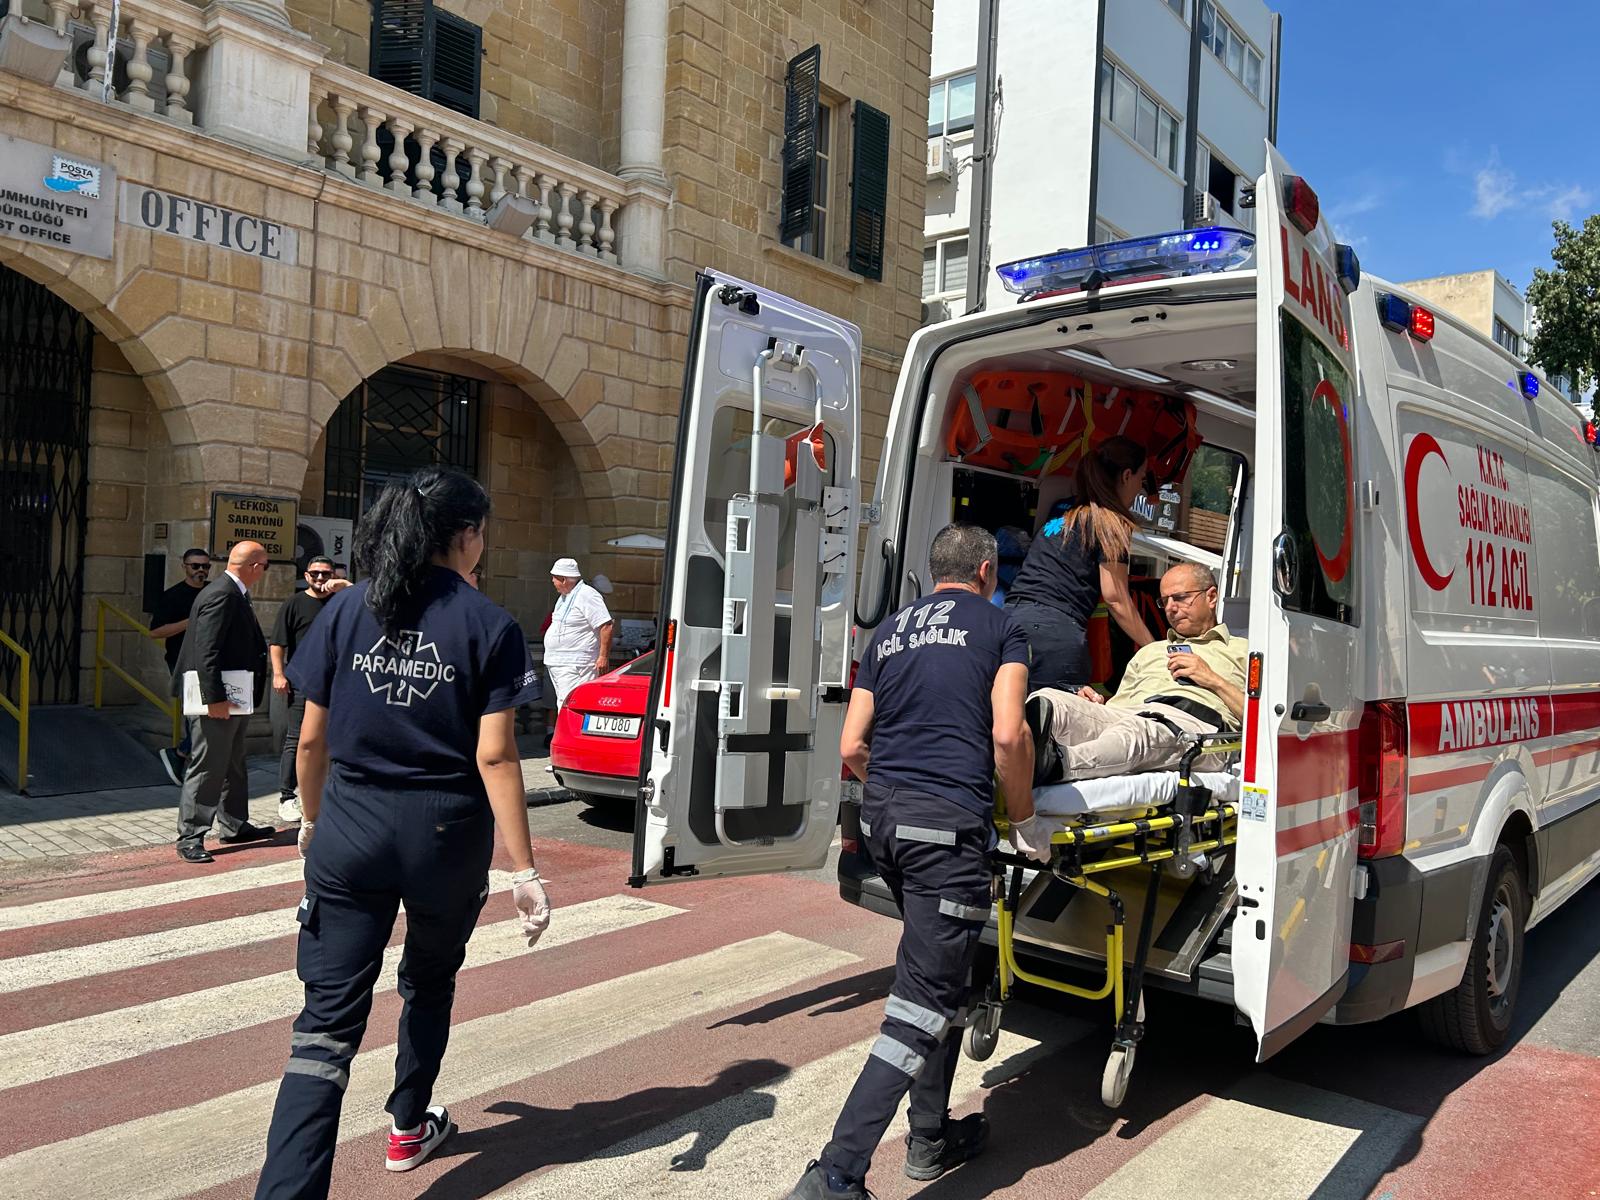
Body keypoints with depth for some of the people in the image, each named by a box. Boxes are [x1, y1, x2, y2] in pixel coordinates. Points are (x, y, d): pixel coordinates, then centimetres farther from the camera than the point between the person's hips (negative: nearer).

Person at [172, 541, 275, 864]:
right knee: (207, 768, -2)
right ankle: (190, 837, 6)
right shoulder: (221, 595, -19)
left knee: (233, 766, 19)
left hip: (232, 699, 11)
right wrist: (215, 699, -26)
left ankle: (235, 826, 31)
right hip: (217, 702, -11)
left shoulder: (233, 594, 12)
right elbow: (206, 652, -25)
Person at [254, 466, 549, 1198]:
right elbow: (494, 756, -13)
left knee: (328, 1021, 4)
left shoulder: (346, 610, 1)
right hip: (446, 835, -1)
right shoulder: (488, 626, -8)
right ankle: (409, 1127, 43)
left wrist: (314, 819, 21)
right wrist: (524, 869, -9)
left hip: (352, 831, 1)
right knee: (429, 982, 25)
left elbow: (311, 739, 4)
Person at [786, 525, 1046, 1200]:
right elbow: (1007, 736, -10)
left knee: (945, 975, 23)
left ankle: (931, 1136, 32)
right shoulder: (998, 626, 4)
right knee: (924, 1004, -4)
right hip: (949, 825, -7)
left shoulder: (890, 632, 18)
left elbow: (852, 747, 12)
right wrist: (1022, 817, 3)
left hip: (882, 821, 7)